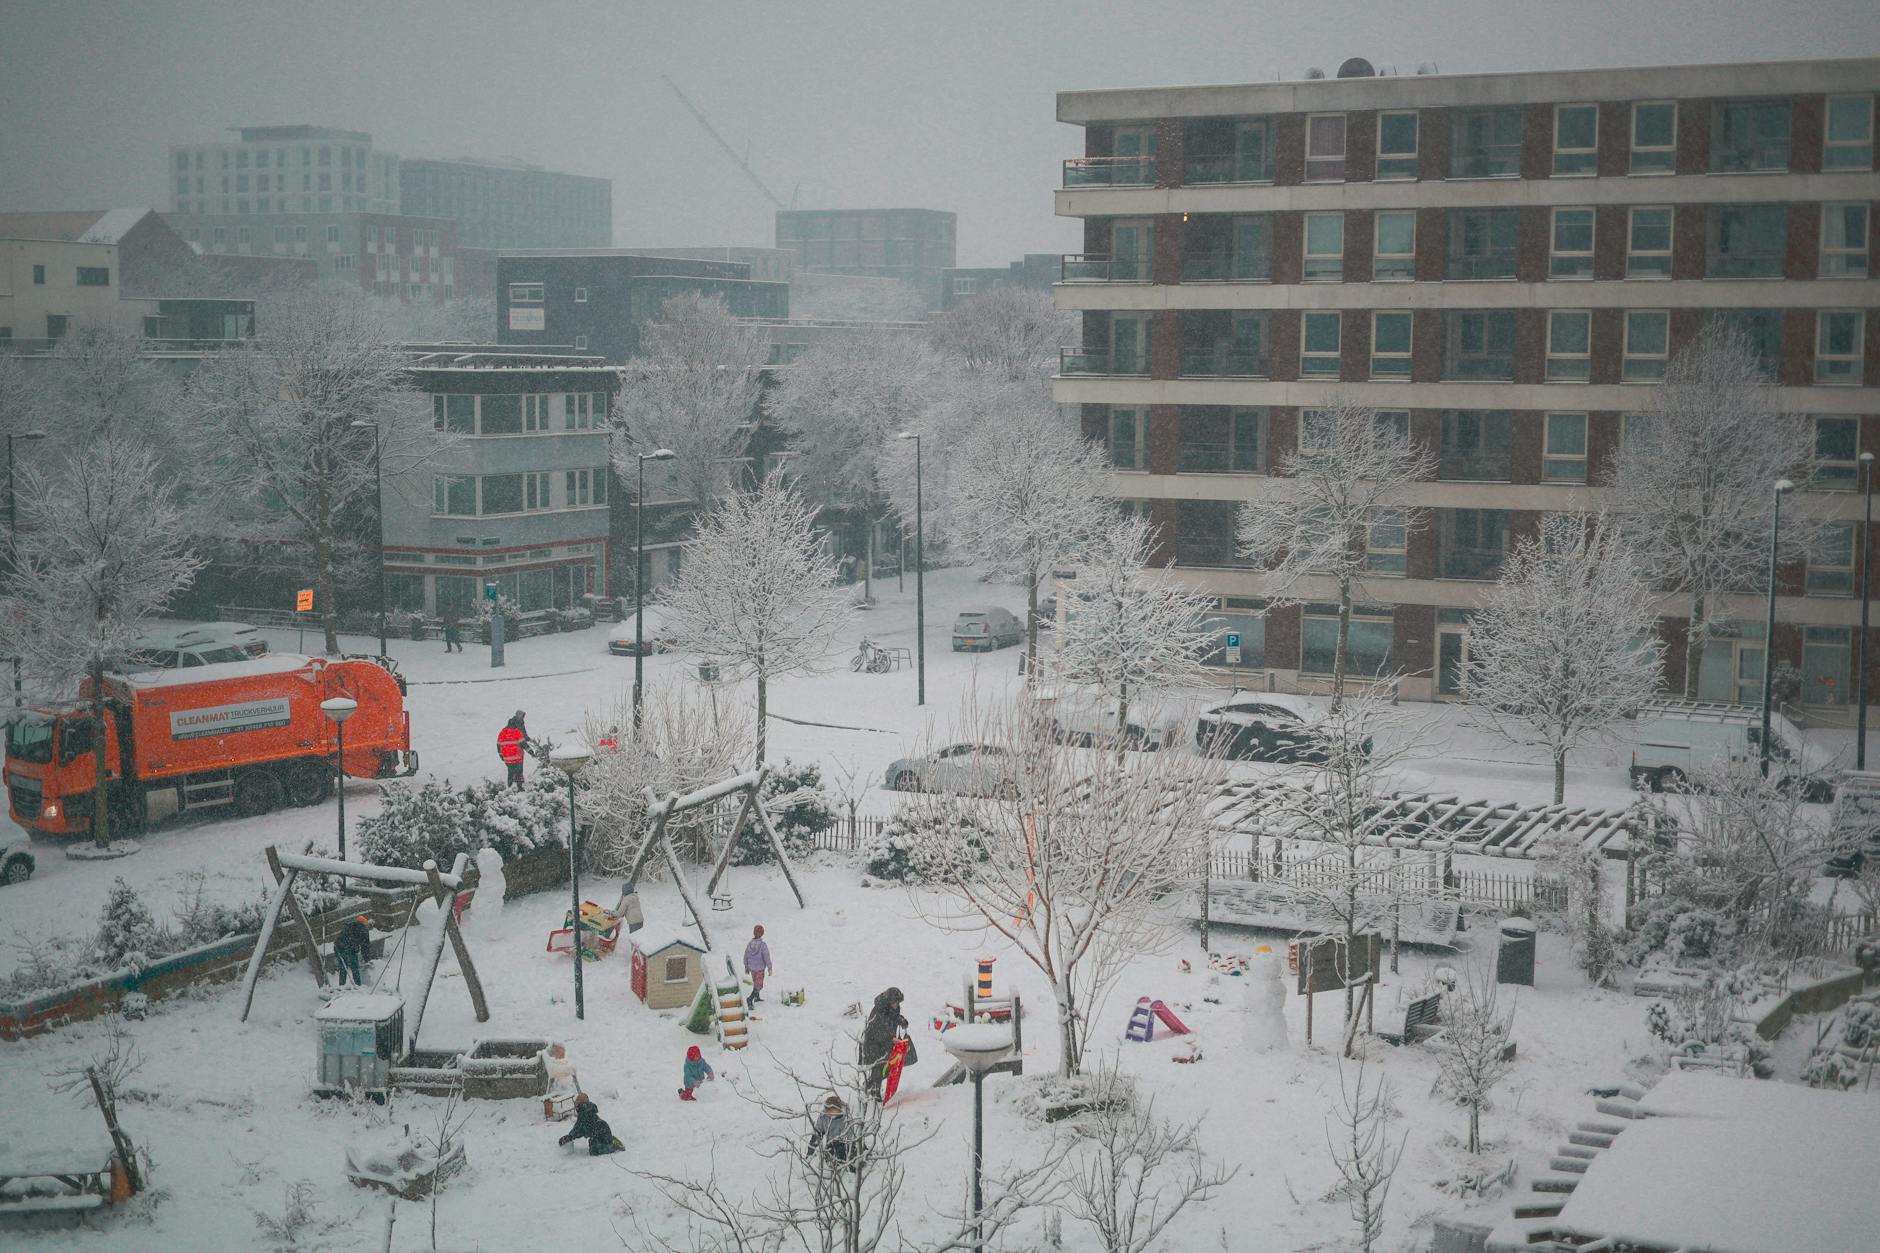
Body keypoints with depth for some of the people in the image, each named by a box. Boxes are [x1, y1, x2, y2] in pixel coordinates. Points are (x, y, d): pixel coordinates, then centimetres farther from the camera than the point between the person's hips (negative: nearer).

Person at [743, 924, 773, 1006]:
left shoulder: (750, 944, -7)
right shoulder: (763, 945, -22)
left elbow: (745, 957, 2)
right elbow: (766, 957, -18)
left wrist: (746, 967, 15)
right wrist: (769, 968, -5)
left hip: (752, 967, 5)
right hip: (760, 968, -5)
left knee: (755, 982, 25)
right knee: (758, 985, 4)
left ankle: (757, 997, 40)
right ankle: (750, 1000, -9)